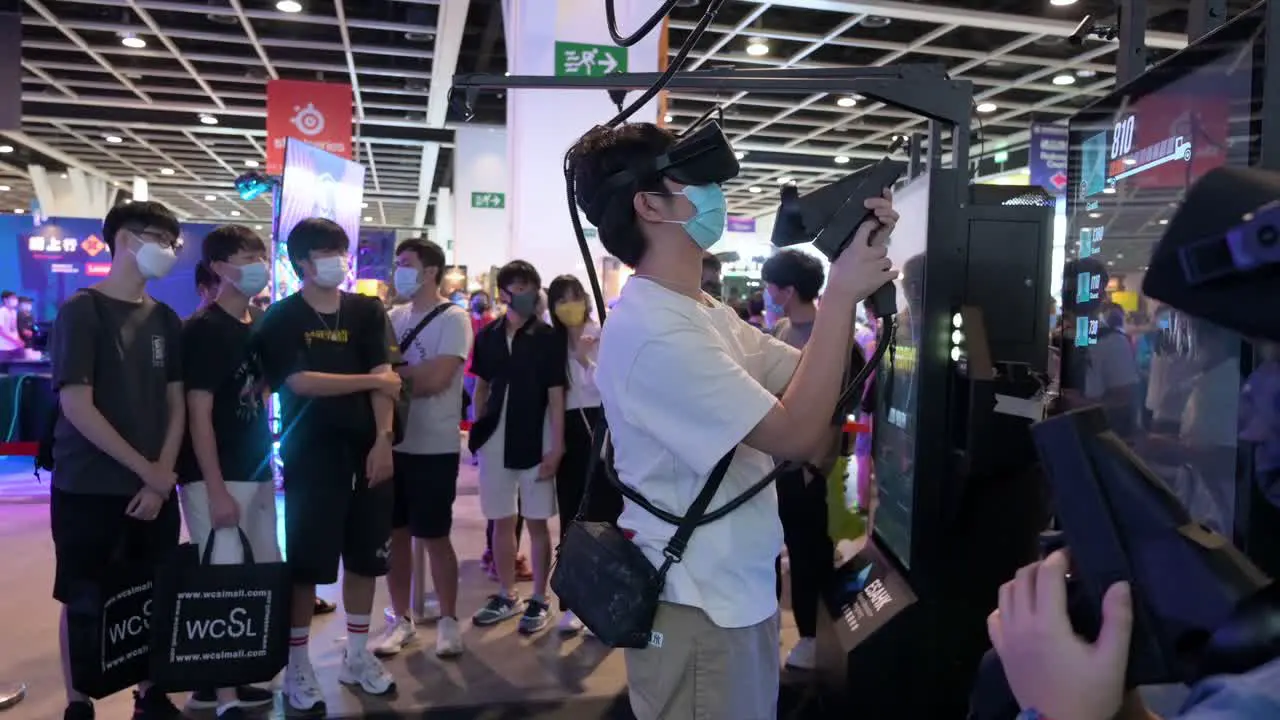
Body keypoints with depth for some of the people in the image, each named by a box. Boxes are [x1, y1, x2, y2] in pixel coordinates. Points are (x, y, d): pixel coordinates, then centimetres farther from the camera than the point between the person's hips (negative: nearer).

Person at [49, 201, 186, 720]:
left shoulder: (165, 319, 8)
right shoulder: (81, 310, -7)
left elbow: (176, 405, 8)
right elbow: (76, 406, -13)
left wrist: (161, 480, -3)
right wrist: (146, 470, -13)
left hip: (154, 489, 4)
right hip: (88, 488, -4)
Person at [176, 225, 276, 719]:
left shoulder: (261, 324, 10)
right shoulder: (203, 329, -11)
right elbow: (198, 412, -15)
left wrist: (267, 463, 12)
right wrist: (216, 489, -18)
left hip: (258, 471, 8)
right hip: (216, 476, -8)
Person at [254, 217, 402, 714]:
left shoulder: (367, 311, 6)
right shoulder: (281, 318, -2)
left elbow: (385, 378, -1)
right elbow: (300, 382, -13)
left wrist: (383, 440, -12)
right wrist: (372, 380, -10)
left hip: (366, 449, 3)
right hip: (311, 454, -3)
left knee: (365, 556, 10)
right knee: (306, 562, 1)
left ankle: (357, 655, 25)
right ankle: (297, 666, 15)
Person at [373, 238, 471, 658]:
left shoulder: (453, 319, -9)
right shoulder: (394, 316, 9)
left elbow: (436, 379, -19)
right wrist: (411, 375, -11)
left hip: (433, 447, -5)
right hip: (393, 442, 6)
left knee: (435, 537, 4)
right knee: (395, 533, 11)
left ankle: (447, 619, 20)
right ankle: (402, 618, 26)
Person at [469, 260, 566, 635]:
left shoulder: (547, 338, -6)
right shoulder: (487, 335, 4)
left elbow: (555, 396, -7)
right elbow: (481, 387, 14)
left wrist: (556, 446, -11)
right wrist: (478, 429, 8)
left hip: (534, 441, -4)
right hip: (495, 440, 4)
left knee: (536, 521, 5)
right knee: (501, 520, 12)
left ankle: (539, 600, 18)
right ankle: (507, 596, 27)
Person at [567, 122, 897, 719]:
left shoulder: (704, 312, 6)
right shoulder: (652, 330, -25)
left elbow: (810, 380, 6)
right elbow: (797, 434, -26)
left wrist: (857, 265, -4)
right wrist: (842, 294, -20)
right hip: (696, 603, -9)